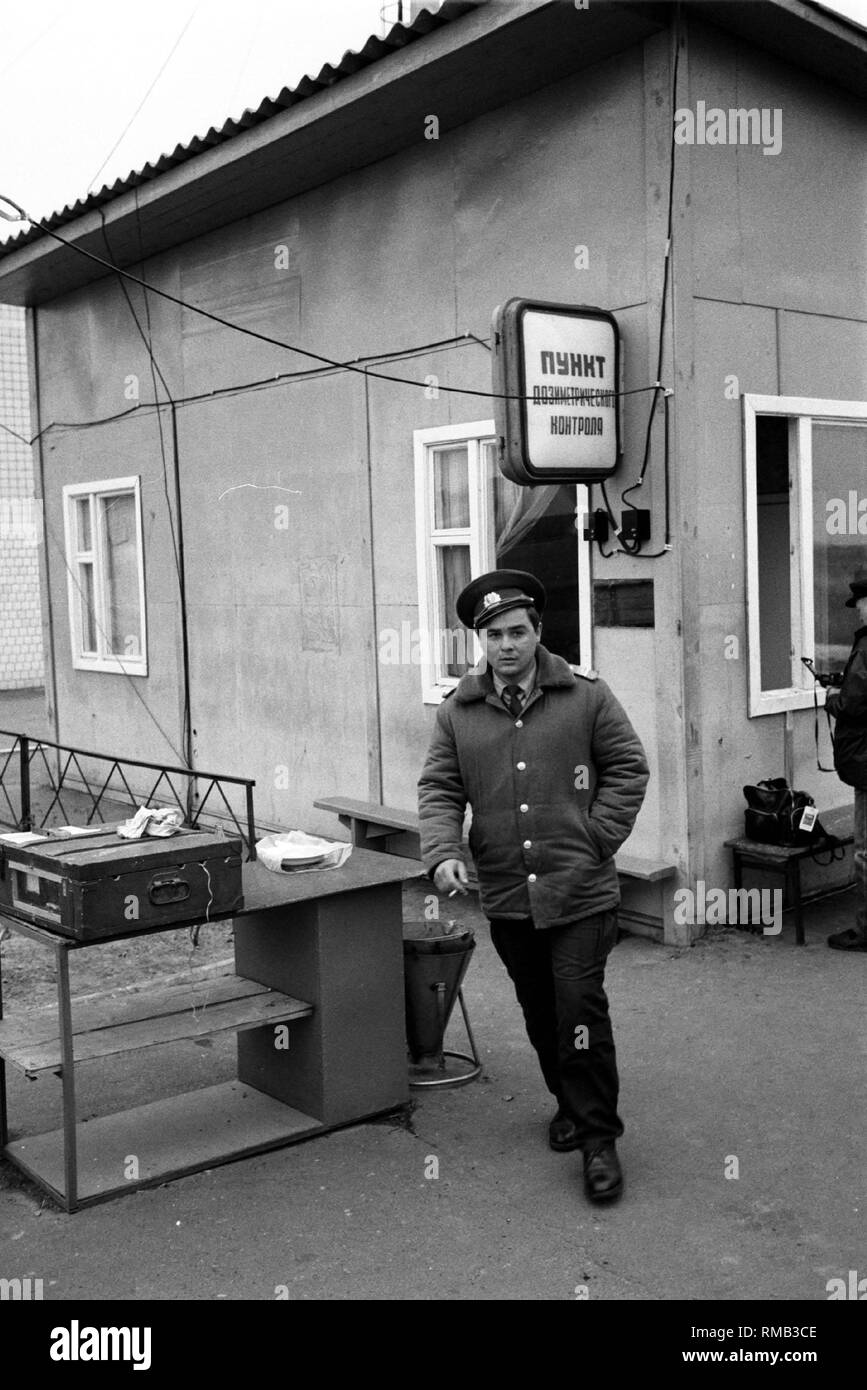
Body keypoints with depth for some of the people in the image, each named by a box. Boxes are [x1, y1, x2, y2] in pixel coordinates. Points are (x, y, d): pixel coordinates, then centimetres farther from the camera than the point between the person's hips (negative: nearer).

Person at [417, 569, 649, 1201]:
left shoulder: (585, 695, -3)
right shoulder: (458, 712, 3)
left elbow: (628, 768, 2)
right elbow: (439, 790, 3)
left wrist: (596, 840, -6)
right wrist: (443, 854, -14)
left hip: (579, 892, -3)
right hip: (505, 895, 4)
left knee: (581, 1011, -7)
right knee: (540, 1014, 17)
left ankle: (599, 1137, 7)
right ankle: (570, 1103, 39)